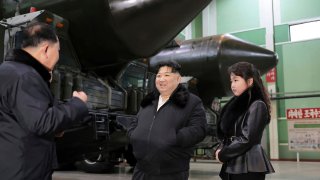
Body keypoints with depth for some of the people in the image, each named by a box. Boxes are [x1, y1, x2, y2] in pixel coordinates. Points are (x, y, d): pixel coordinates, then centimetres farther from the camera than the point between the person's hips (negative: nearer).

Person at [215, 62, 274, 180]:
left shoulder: (257, 105, -9)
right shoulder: (236, 104, 13)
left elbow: (246, 139, -16)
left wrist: (223, 154, -6)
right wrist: (220, 149, -3)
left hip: (248, 167, -7)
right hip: (232, 165, 7)